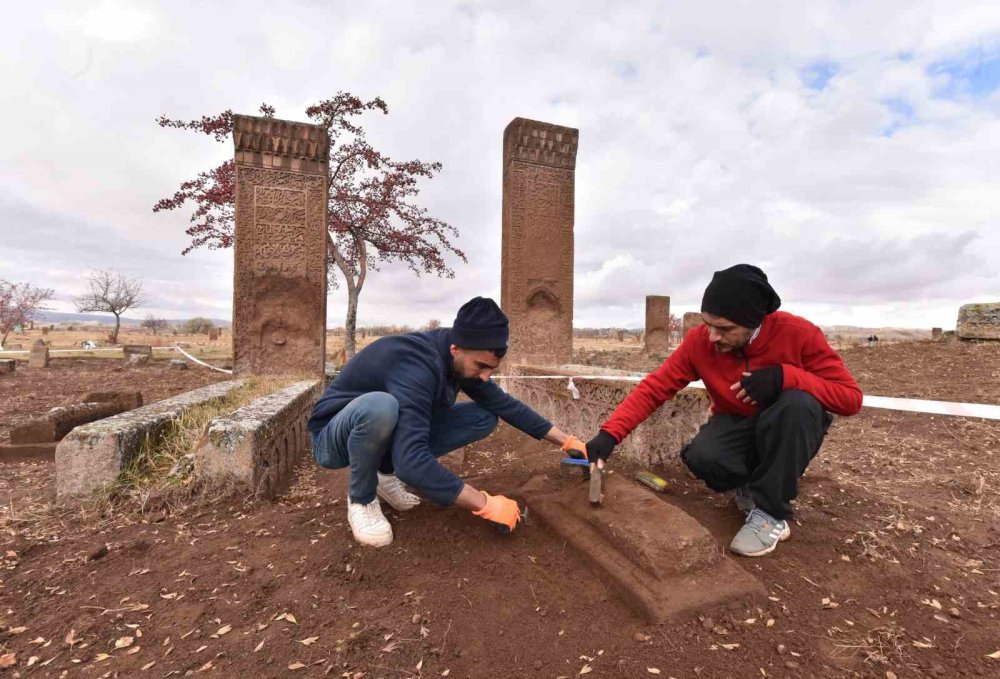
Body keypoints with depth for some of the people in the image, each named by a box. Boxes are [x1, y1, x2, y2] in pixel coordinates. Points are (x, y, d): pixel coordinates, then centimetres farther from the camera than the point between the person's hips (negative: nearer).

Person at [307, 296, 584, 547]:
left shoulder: (460, 359, -12)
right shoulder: (417, 366, -36)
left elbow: (505, 404, -2)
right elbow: (411, 461, -44)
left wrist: (566, 440, -3)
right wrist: (485, 504, -37)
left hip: (393, 431, 7)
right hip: (336, 437, -6)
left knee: (485, 417, -7)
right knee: (380, 406, -42)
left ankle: (386, 472, 4)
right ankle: (361, 497, -10)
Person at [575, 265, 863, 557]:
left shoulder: (798, 333, -23)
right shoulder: (698, 341, -19)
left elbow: (851, 397, -18)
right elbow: (653, 388, -20)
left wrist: (785, 376, -36)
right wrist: (609, 434, -32)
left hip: (790, 431, 0)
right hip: (736, 428, 1)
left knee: (798, 403, -35)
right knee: (701, 457, -31)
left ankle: (772, 512, -19)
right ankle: (752, 483, 5)